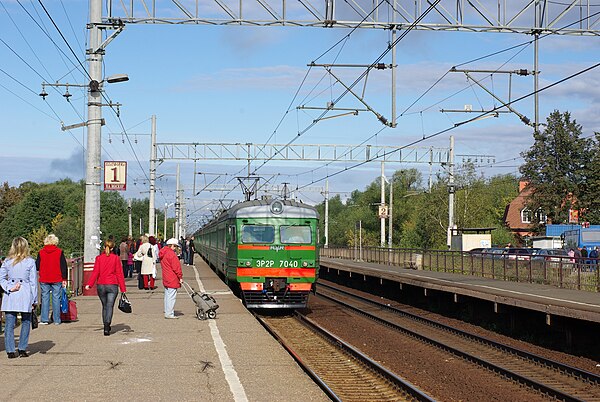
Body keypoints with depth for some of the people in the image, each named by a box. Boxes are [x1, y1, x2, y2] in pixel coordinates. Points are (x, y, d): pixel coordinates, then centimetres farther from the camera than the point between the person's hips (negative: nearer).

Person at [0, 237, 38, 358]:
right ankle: (22, 349, 9)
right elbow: (33, 281, -1)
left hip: (10, 297, 2)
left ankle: (10, 350, 4)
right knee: (25, 322, 11)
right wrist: (34, 300, 4)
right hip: (25, 295, -2)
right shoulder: (30, 262, -4)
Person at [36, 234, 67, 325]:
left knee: (45, 298, 6)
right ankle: (56, 320, 3)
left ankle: (44, 319, 2)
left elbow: (37, 266, 6)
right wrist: (64, 279, 5)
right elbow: (63, 266, -1)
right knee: (56, 298, 3)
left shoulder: (41, 252, 1)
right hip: (57, 280, -1)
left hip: (44, 280, 1)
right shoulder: (59, 252, -2)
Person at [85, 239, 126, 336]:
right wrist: (123, 288, 1)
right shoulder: (116, 258, -1)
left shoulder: (99, 258, 2)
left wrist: (89, 284, -6)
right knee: (110, 306, -5)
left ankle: (106, 326, 22)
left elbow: (95, 272, -6)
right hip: (112, 285, -2)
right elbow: (119, 273, -1)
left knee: (104, 306, 17)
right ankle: (107, 326, -21)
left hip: (101, 285, 2)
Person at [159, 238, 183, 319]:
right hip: (172, 279, -10)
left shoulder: (163, 254, 14)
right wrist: (180, 277, -9)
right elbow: (176, 267, -17)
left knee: (167, 296, 16)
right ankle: (169, 314, -7)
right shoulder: (171, 254, -17)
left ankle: (167, 312, 23)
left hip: (166, 278, 10)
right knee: (171, 296, -7)